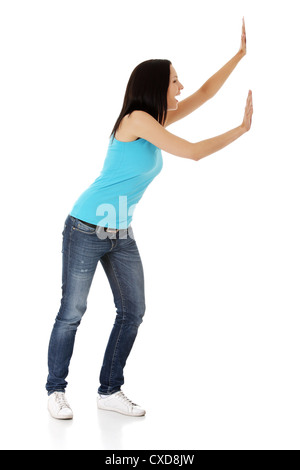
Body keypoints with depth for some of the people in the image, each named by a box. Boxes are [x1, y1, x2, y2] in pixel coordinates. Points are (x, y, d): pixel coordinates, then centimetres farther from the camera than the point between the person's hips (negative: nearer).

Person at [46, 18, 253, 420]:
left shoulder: (156, 121, 8)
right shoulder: (136, 119, -16)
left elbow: (204, 94, 13)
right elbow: (192, 152, -17)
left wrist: (241, 54, 9)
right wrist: (242, 129, -8)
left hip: (121, 235, 8)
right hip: (86, 230, -8)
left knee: (133, 312, 6)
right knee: (72, 313, 1)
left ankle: (110, 391, 17)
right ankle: (56, 391, 16)